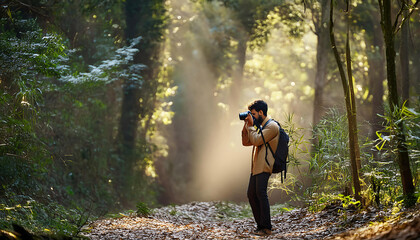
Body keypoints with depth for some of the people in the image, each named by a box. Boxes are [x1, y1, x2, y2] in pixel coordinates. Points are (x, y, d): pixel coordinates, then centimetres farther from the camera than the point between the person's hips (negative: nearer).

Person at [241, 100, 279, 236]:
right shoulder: (260, 127, 23)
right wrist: (246, 125, 12)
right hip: (256, 166, 10)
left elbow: (257, 141, -16)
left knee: (260, 193, -17)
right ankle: (260, 225, 14)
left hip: (264, 166, -10)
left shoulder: (271, 126, -8)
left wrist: (251, 126, -4)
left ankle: (266, 228, -17)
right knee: (251, 194, 8)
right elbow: (246, 142, 22)